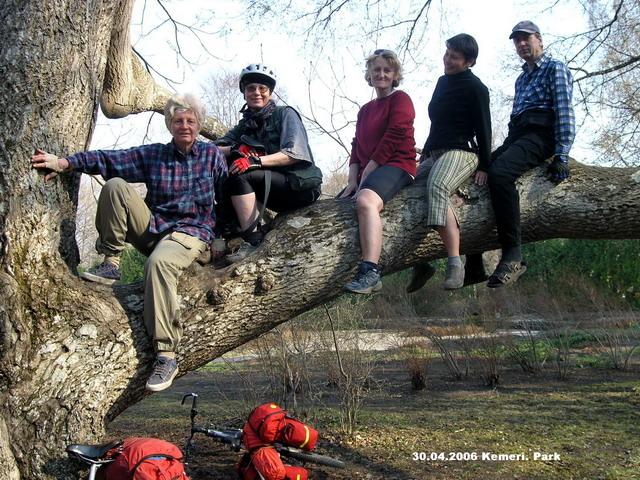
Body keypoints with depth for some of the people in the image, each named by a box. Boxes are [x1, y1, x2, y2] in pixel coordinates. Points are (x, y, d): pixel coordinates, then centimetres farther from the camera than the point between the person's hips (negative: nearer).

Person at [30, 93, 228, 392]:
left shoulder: (212, 155, 6)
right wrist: (64, 162, -16)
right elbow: (108, 160, -4)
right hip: (153, 227, 4)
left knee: (158, 262, -38)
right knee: (115, 185, -15)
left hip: (192, 232, -4)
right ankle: (111, 264, -10)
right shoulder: (153, 155, 8)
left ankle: (166, 355, -37)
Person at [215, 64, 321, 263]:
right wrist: (235, 149, -19)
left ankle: (252, 241, -26)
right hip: (274, 189, 6)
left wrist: (256, 161, -31)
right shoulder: (245, 125, 15)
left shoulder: (285, 114, -3)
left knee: (240, 175, -25)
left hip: (302, 186, -6)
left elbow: (294, 154, -19)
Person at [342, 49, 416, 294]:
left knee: (366, 200, -38)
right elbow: (357, 147, 16)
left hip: (396, 166, -9)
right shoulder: (365, 110, 25)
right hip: (366, 173, 9)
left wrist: (366, 175, -13)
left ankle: (370, 274, -48)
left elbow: (392, 139, -10)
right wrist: (353, 180, -1)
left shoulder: (400, 99, 2)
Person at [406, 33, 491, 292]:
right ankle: (420, 264, 5)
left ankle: (455, 264, -46)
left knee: (437, 188, -38)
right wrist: (424, 156, 20)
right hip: (434, 153, 9)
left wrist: (484, 166, -10)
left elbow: (483, 128, -5)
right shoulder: (443, 81, 20)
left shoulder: (475, 88, -2)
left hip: (461, 152, -9)